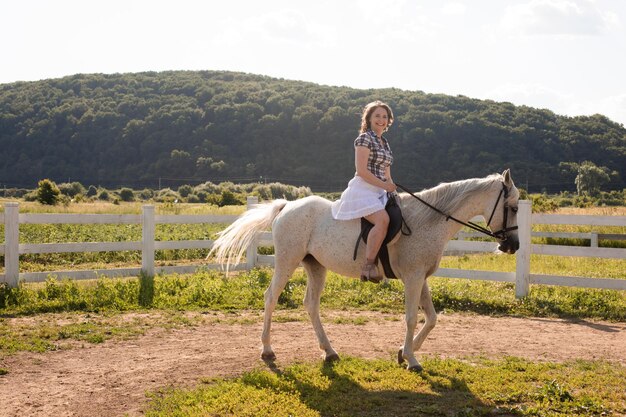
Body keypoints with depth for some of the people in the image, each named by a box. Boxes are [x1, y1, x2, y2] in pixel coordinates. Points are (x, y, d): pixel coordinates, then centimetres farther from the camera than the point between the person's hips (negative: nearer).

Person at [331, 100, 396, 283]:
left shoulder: (385, 143, 21)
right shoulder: (364, 139, -4)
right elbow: (361, 171, -14)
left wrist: (392, 188, 8)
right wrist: (385, 186, -14)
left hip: (380, 191, 9)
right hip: (363, 189, -9)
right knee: (382, 220, -31)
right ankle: (368, 266, -30)